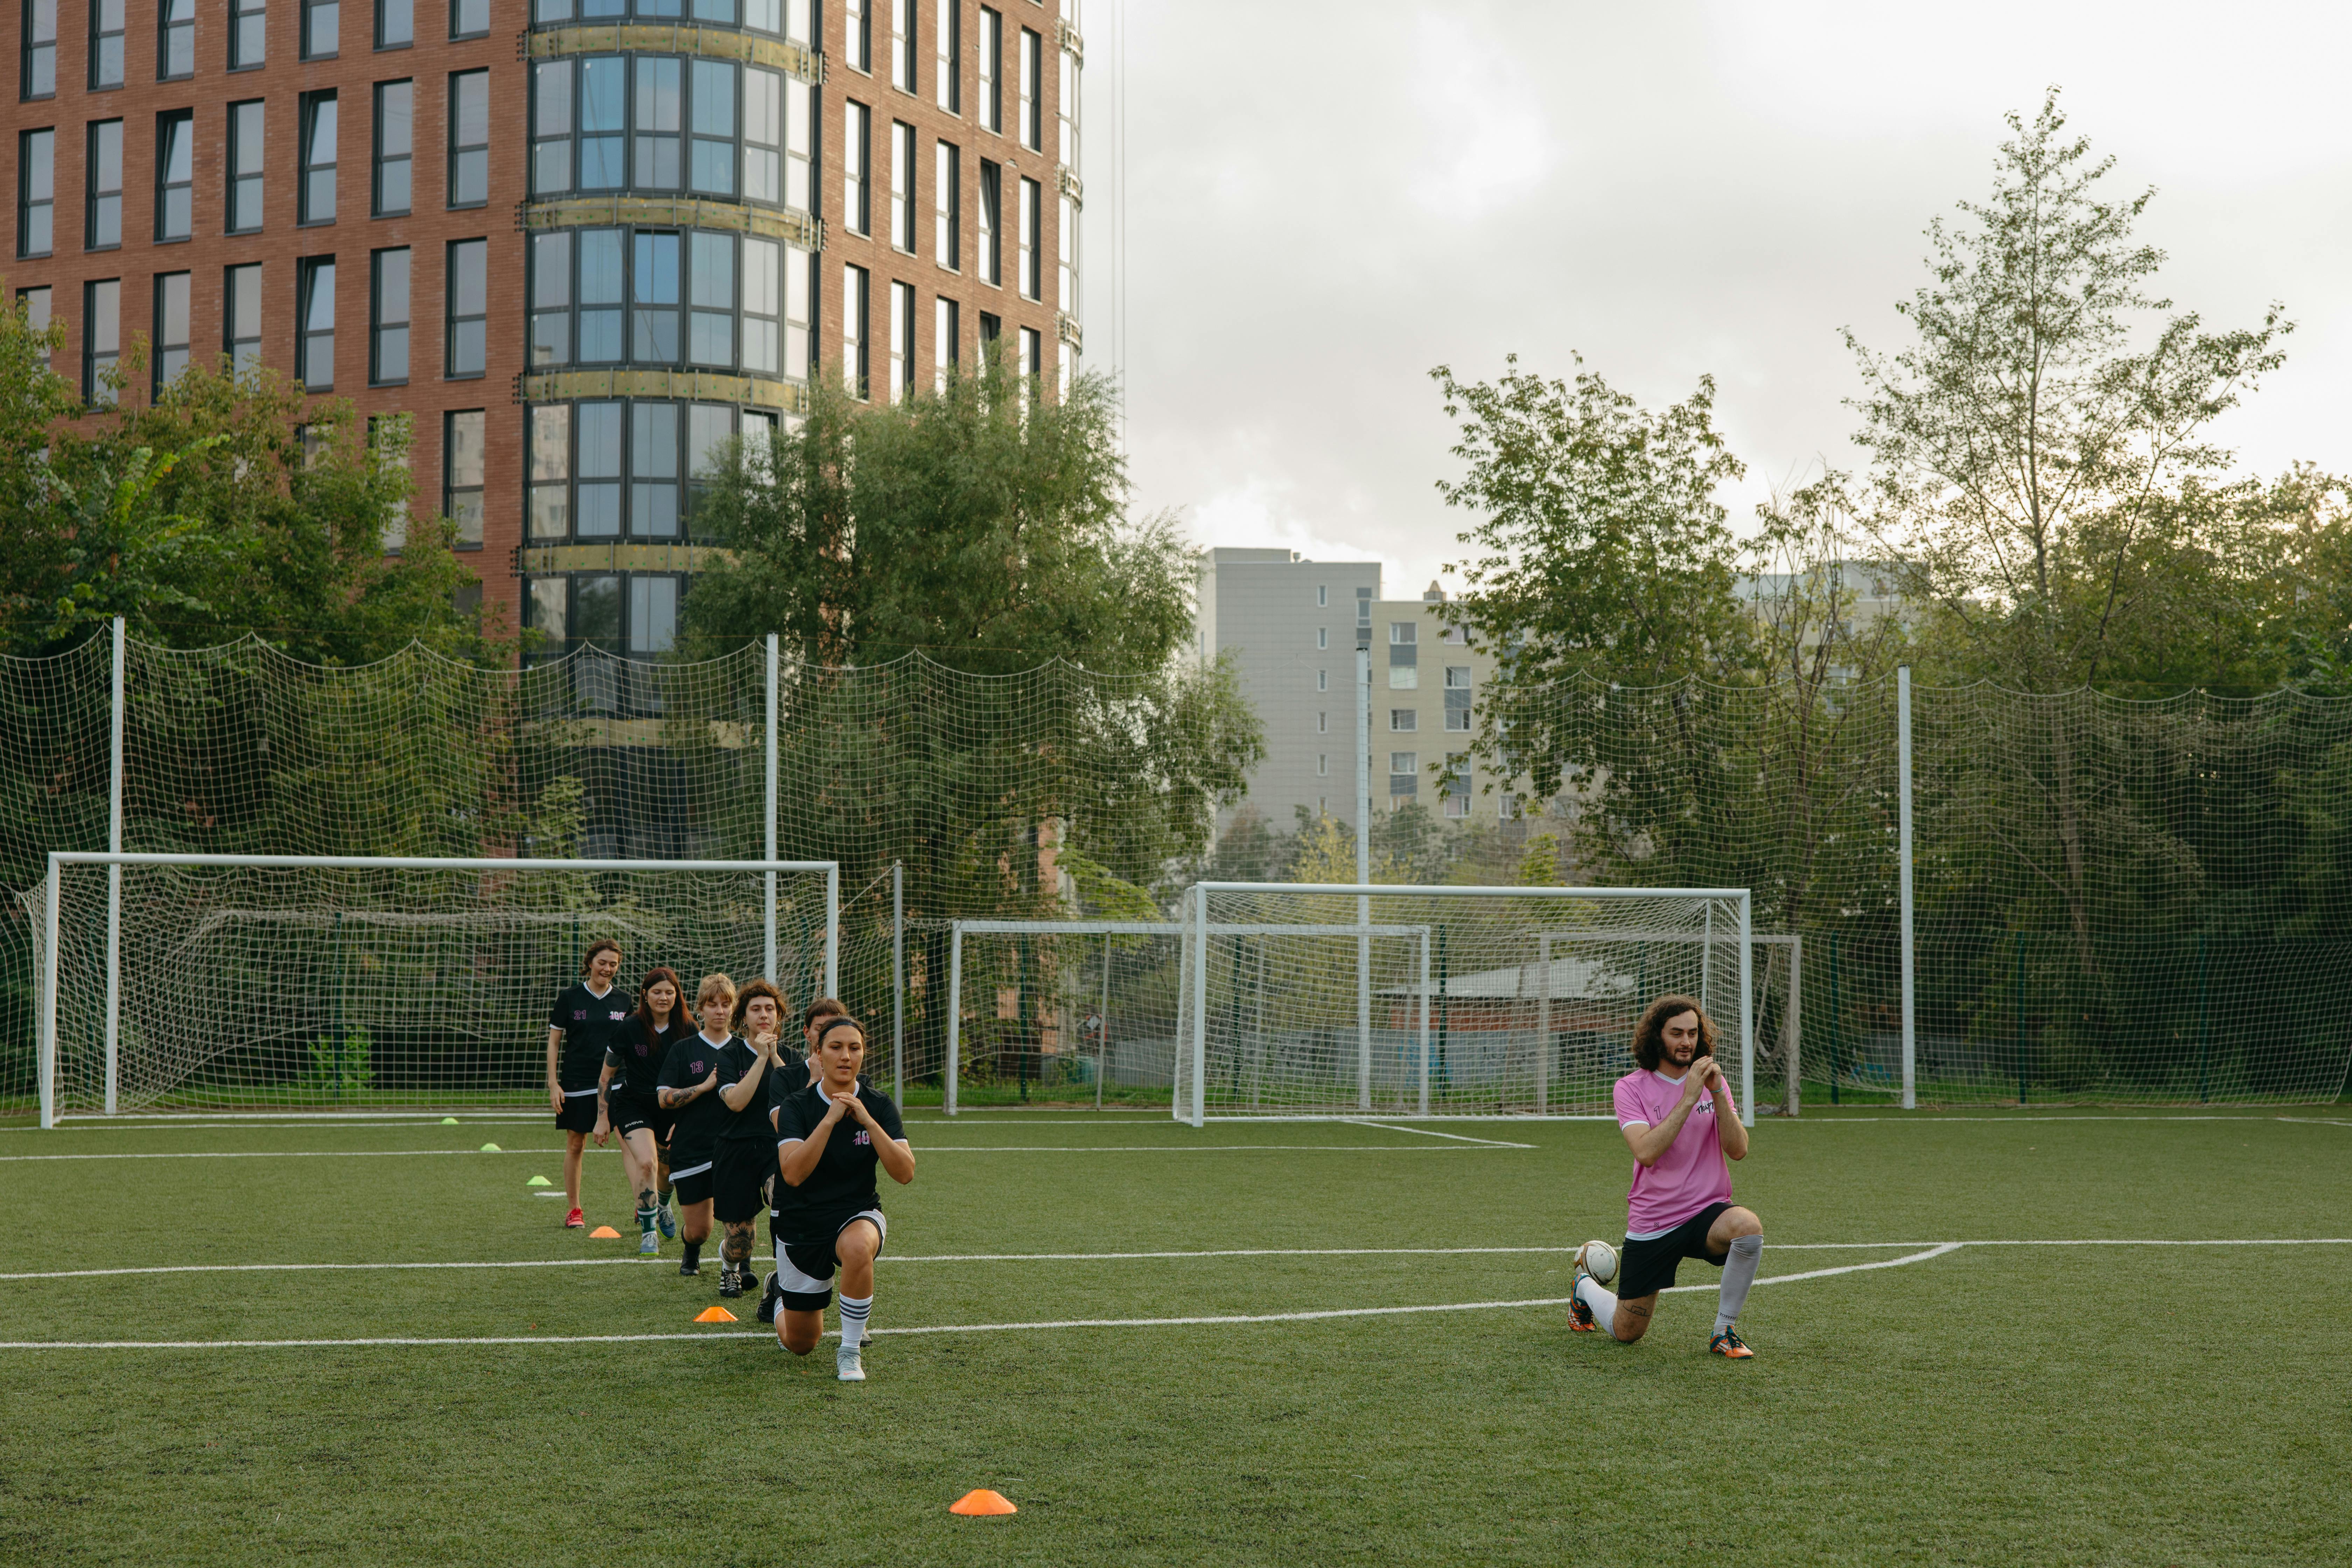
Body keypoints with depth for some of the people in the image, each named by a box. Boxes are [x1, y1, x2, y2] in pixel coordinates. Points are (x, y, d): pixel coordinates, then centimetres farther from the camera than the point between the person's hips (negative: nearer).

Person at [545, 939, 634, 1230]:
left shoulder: (624, 1000, 7)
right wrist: (553, 1083, -4)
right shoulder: (570, 997, 1)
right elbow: (554, 1041, 3)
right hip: (577, 1083, -1)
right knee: (575, 1144, 4)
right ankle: (574, 1210, 16)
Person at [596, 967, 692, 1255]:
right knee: (646, 1162, -22)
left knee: (668, 1168, 14)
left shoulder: (687, 1031, -9)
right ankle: (648, 1233, -10)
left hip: (672, 1107, 3)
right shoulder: (630, 1029, -14)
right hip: (633, 1103, -3)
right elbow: (607, 1075, -3)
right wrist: (602, 1118, -2)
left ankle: (662, 1206, 50)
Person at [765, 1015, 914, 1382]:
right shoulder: (797, 1107, -13)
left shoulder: (879, 1105, -8)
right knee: (800, 1344, 9)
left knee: (857, 1246, -40)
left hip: (858, 1214, 0)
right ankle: (780, 1291, 46)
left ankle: (851, 1349, -19)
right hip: (801, 1224, 0)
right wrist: (830, 1118, -31)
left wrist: (868, 1121, -25)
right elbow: (793, 1173, -28)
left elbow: (905, 1173, -18)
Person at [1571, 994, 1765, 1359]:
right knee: (1626, 1334, 5)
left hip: (1708, 1212, 2)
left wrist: (1717, 1094, -20)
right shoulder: (1631, 1088, -6)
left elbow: (1738, 1150, -8)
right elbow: (1646, 1152, -23)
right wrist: (1688, 1098, -25)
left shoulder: (1713, 1082, 4)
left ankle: (1724, 1331, -14)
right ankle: (1586, 1286, 41)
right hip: (1651, 1225, -2)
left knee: (1748, 1226, -35)